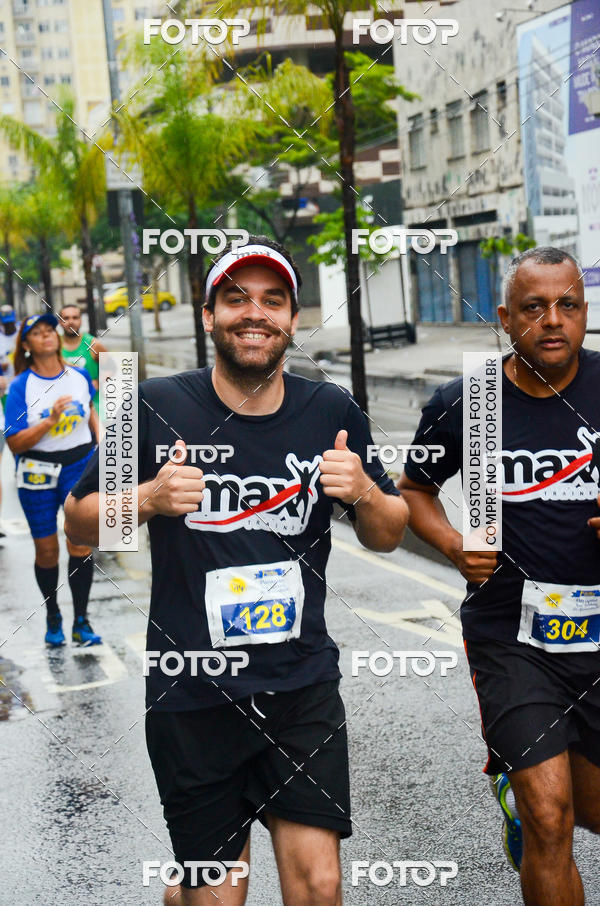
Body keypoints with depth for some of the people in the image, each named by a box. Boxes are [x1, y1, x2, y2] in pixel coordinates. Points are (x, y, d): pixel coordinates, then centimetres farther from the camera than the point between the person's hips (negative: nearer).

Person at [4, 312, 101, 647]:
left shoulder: (79, 375, 1)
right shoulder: (21, 386, -9)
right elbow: (15, 443, -14)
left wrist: (100, 441, 11)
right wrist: (50, 421, -26)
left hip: (80, 465, 2)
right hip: (38, 474, -1)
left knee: (81, 544, -4)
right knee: (46, 550, 7)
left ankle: (81, 622, 8)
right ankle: (53, 617, 28)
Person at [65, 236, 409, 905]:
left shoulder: (332, 413, 1)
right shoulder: (157, 407, -5)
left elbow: (389, 537, 10)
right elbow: (79, 525, 2)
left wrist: (364, 492, -11)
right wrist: (148, 499, -17)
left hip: (303, 683, 2)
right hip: (191, 693, -2)